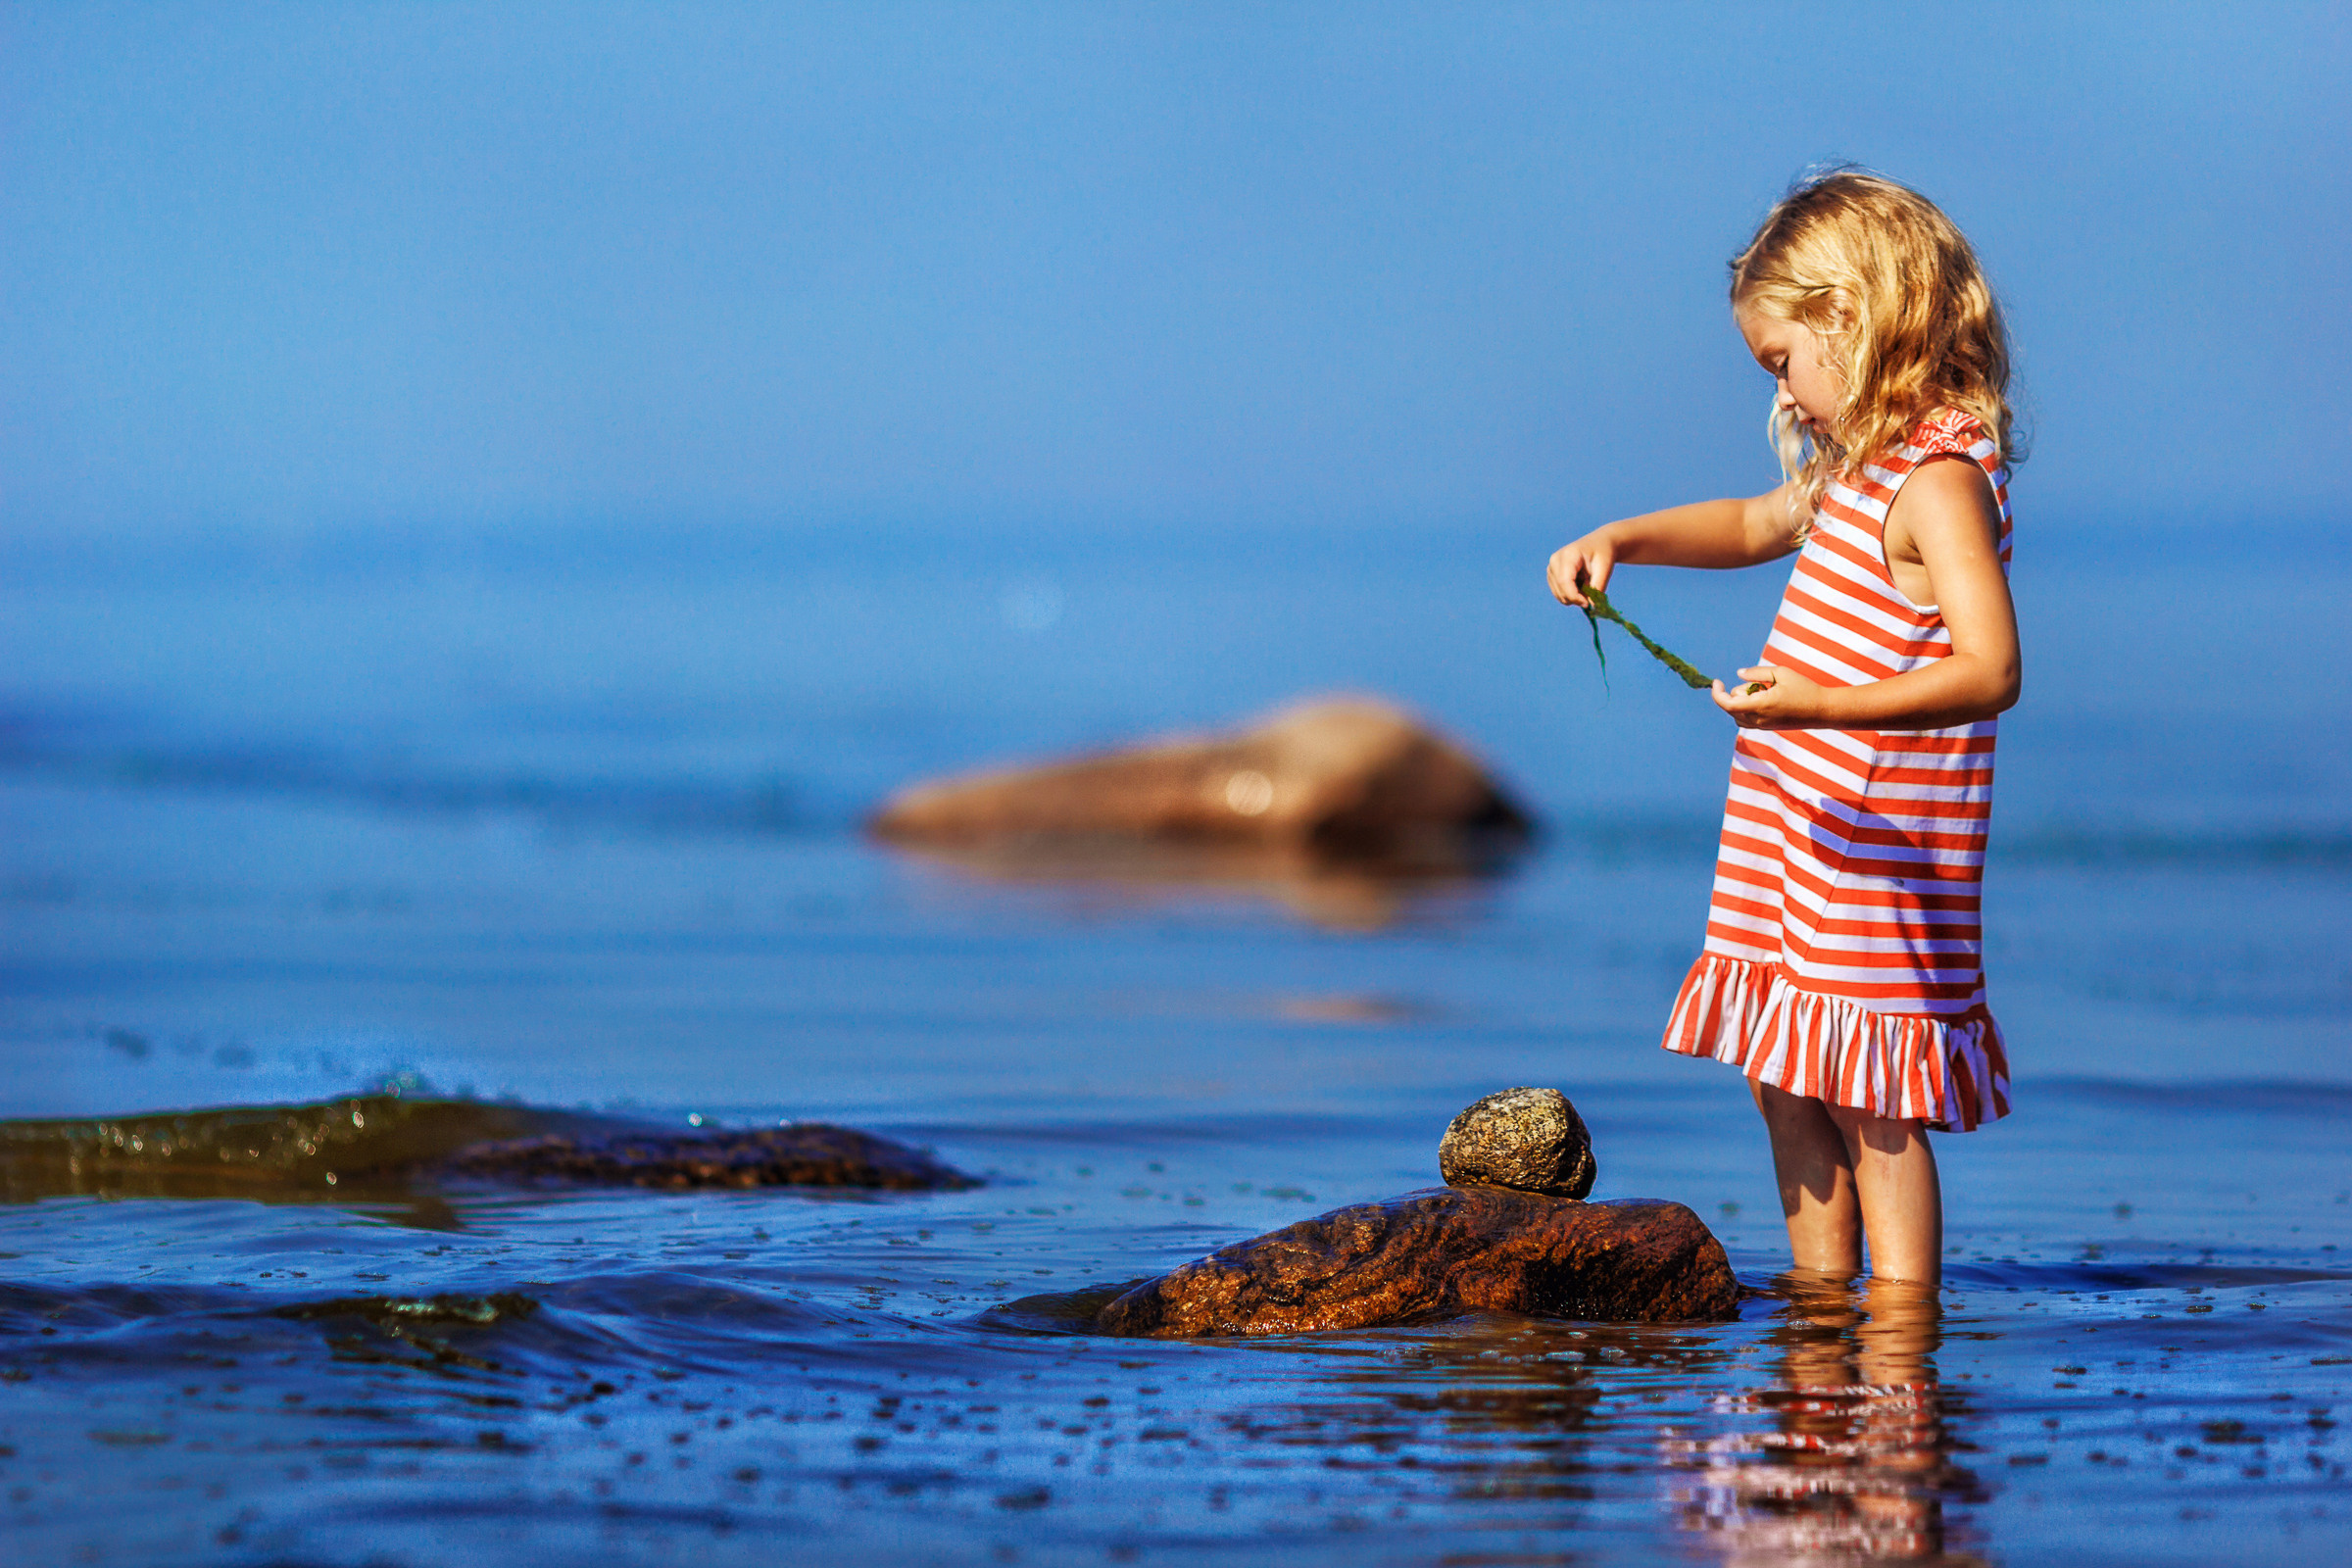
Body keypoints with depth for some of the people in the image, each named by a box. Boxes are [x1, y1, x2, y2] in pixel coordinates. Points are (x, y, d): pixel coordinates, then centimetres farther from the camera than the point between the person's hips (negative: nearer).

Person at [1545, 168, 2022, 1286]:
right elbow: (1759, 524, 34)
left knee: (1870, 1104, -8)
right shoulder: (1861, 464, 13)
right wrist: (1623, 541, 19)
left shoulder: (1938, 479, -18)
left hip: (1876, 857, -10)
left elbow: (1990, 669, -29)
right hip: (1798, 835, 10)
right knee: (1788, 1087, 13)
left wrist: (1818, 706, -37)